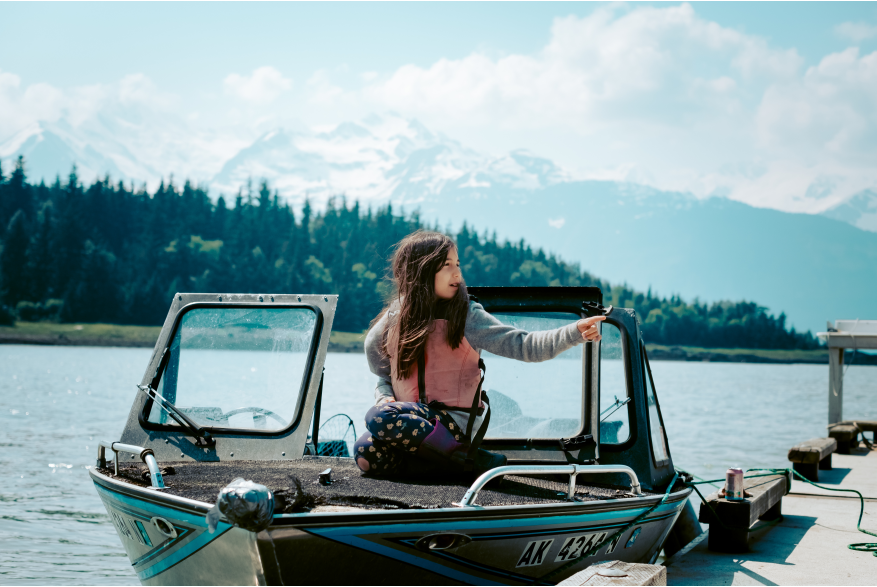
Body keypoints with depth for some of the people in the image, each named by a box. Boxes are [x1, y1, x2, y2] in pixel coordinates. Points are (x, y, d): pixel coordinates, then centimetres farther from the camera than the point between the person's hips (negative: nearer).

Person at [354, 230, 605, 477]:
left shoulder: (467, 317, -5)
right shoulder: (395, 317, 4)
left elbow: (521, 345, -15)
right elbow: (374, 350, 22)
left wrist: (574, 333, -29)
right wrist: (384, 395, 3)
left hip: (455, 420, -4)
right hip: (411, 416, 4)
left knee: (380, 418, -31)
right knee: (366, 454, -24)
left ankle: (467, 459, -17)